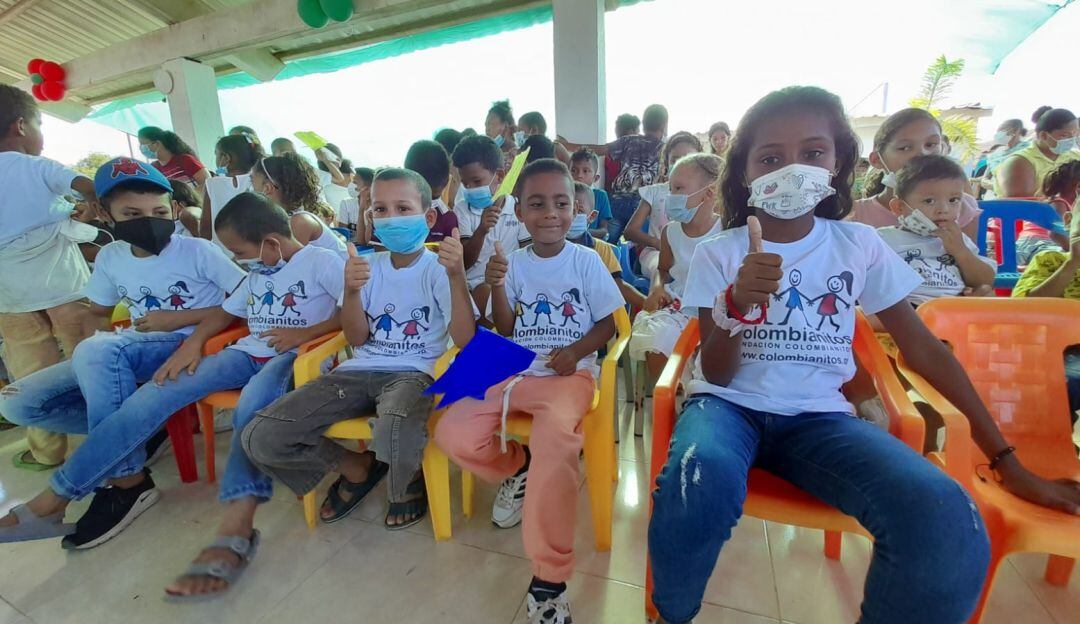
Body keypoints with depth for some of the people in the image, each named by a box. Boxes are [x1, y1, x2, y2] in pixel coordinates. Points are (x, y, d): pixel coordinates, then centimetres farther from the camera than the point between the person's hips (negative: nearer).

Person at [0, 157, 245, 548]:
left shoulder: (197, 250, -9)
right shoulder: (110, 257, 8)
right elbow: (99, 311, 20)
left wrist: (181, 318, -17)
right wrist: (130, 320, -2)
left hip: (187, 346, -6)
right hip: (130, 351, 7)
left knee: (95, 351, -33)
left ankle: (127, 480, -22)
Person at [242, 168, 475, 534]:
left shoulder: (437, 269, -4)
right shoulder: (368, 266, 9)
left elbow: (464, 339, -17)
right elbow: (357, 339, 4)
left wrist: (457, 276, -29)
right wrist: (351, 291, -14)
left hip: (413, 372, -4)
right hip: (360, 371, 5)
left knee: (395, 432, -40)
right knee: (260, 438, -9)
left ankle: (409, 483, 1)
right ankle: (356, 467, 17)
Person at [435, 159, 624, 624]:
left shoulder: (586, 260, 1)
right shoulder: (514, 262, 6)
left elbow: (607, 324, 2)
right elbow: (505, 331, 5)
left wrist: (575, 351, -17)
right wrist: (496, 288, -13)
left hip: (570, 373, -3)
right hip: (515, 371, 4)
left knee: (556, 432, -36)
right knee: (452, 433, -18)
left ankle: (548, 577, -19)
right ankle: (517, 469, 15)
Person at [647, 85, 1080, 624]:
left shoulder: (860, 245, 3)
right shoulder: (716, 253, -4)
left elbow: (921, 347, 8)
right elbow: (716, 374, -7)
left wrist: (1004, 458, 9)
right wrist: (738, 302, -26)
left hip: (817, 416, 2)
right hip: (729, 404, -1)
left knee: (945, 516, -25)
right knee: (701, 481, -34)